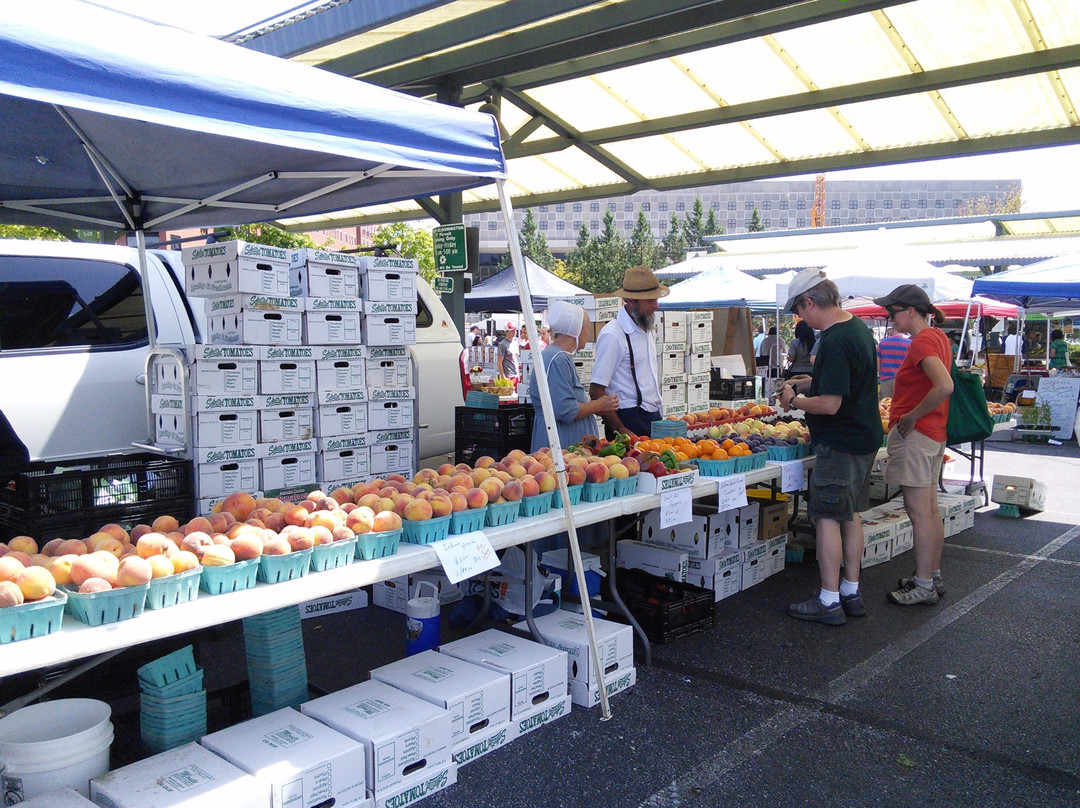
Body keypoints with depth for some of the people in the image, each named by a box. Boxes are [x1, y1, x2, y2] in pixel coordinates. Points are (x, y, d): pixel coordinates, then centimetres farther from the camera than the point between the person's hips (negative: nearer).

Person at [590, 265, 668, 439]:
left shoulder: (646, 328, 13)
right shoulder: (612, 335, -15)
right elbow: (596, 391, -17)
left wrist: (656, 416, 15)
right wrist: (620, 431, -17)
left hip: (653, 418, 8)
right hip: (629, 422, -8)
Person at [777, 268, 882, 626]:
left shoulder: (834, 341, -23)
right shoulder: (859, 328, 10)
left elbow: (829, 404, -26)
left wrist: (794, 401, -10)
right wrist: (811, 384, 16)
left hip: (840, 442, -10)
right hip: (864, 437, 10)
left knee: (827, 516, -2)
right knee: (850, 514, 16)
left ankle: (829, 602, 5)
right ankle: (851, 593, 25)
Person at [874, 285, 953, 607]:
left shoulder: (922, 341, -17)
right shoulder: (938, 336, 13)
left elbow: (945, 386, -30)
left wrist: (911, 417, -20)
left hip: (914, 435, -10)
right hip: (934, 435, 10)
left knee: (919, 512, -5)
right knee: (930, 510, 16)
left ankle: (923, 586, 1)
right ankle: (933, 577, 26)